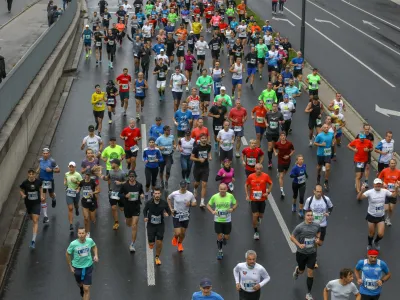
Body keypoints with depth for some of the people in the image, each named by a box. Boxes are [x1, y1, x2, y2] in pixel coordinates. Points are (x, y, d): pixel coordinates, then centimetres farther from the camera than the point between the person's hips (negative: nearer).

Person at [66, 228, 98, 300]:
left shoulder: (90, 241, -16)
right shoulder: (73, 244, -22)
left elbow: (94, 247, 9)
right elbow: (67, 254, -5)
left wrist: (96, 255, -7)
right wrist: (70, 267, -3)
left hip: (88, 267, 0)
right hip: (77, 267, 0)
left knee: (86, 289, -4)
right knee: (80, 284, 27)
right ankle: (81, 289, 65)